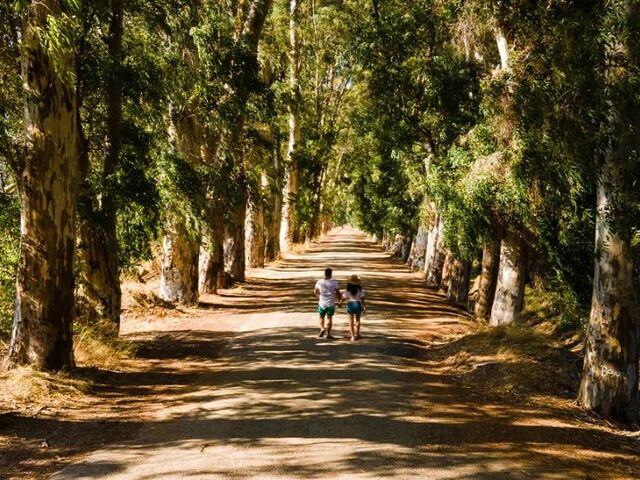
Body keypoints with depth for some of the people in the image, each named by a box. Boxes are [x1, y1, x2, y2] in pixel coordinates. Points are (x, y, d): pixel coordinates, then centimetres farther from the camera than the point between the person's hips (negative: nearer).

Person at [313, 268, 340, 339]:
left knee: (321, 317, 17)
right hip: (331, 304, -1)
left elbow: (315, 292, 6)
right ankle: (328, 334, 8)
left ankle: (322, 329, -6)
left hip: (322, 303, 1)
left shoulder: (319, 282, -4)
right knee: (329, 318, 9)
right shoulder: (334, 282, -11)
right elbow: (337, 293, -12)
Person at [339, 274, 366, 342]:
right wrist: (364, 307, 1)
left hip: (350, 304, -1)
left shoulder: (347, 290, -11)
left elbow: (343, 298, -4)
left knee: (351, 321, 9)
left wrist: (340, 303, 16)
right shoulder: (360, 290, -10)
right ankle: (356, 334, 30)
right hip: (358, 304, 1)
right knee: (357, 320, 21)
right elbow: (362, 299, -9)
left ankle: (353, 336, 2)